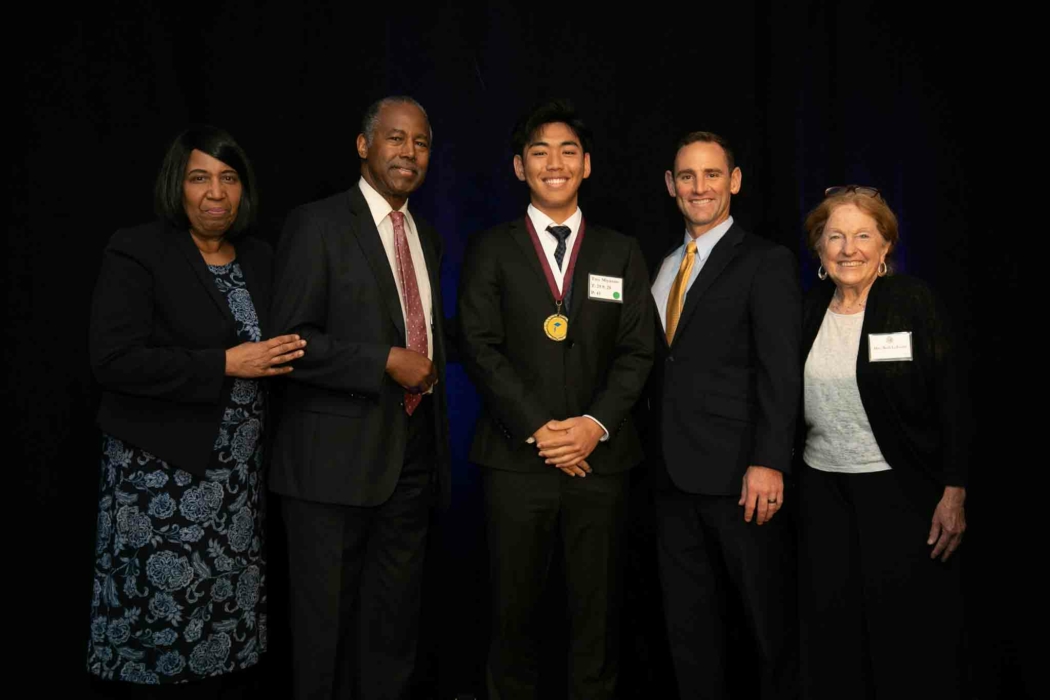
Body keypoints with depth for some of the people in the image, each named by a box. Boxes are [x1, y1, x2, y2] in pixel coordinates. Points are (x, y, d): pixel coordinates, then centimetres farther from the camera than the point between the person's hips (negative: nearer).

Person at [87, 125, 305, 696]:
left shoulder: (258, 258, 12)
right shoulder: (136, 252, -6)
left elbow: (281, 345, 22)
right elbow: (113, 360, -16)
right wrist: (225, 364, -18)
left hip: (239, 472, 5)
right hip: (161, 476, -5)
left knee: (229, 613, 7)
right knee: (162, 617, 2)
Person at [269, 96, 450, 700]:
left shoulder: (429, 238, 17)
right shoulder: (317, 224, -5)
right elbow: (293, 341, -13)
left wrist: (433, 374, 13)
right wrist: (386, 363, -16)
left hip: (414, 454, 6)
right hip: (338, 456, -6)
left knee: (396, 618, 14)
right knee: (327, 617, 6)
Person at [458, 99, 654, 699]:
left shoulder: (622, 254, 11)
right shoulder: (491, 251, 6)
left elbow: (638, 350, 4)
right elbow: (481, 348, -3)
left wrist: (596, 423, -11)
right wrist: (537, 428, -12)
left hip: (602, 457, 1)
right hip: (517, 458, -1)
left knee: (598, 607, 8)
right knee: (516, 607, 8)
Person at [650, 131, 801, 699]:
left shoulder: (766, 263, -4)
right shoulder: (663, 267, 16)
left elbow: (781, 371, -12)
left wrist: (769, 463, -20)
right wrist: (655, 455, 9)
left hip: (739, 477, -6)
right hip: (673, 476, 7)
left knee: (772, 621, 6)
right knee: (688, 625, 15)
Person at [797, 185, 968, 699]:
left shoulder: (913, 301, -5)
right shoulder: (807, 312, 6)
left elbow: (951, 401, -7)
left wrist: (954, 493, -11)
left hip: (902, 491, -3)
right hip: (822, 493, 4)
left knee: (912, 632, 4)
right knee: (833, 630, 10)